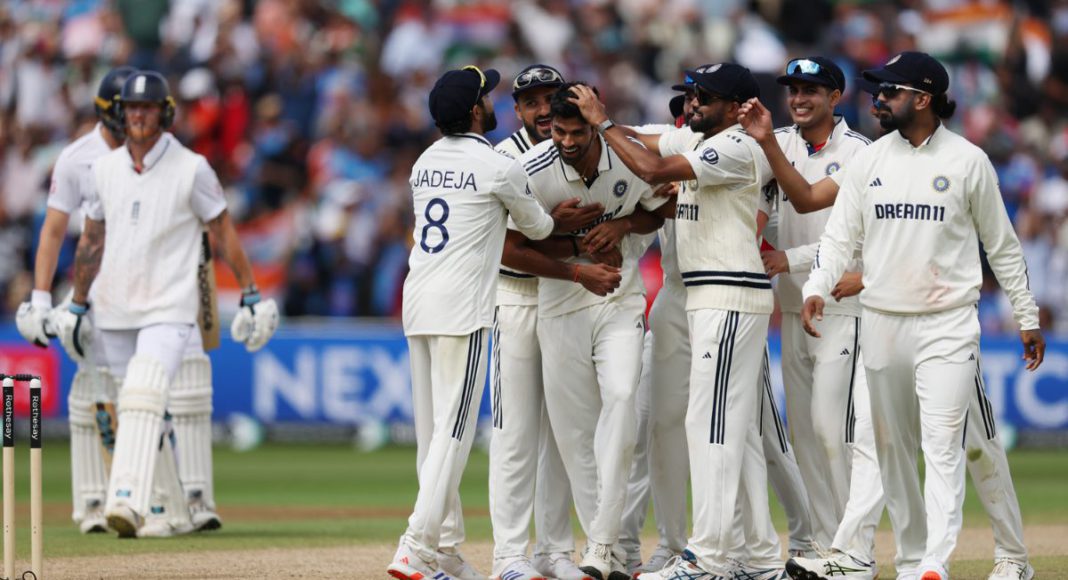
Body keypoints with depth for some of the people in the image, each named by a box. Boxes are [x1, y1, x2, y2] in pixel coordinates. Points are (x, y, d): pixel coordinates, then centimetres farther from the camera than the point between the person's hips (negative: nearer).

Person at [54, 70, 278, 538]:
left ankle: (129, 503, -35)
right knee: (136, 411, 11)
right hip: (114, 314, 5)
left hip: (169, 310, -5)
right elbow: (92, 240, 17)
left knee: (143, 400, -24)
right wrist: (77, 305, 19)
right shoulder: (105, 169, 8)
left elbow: (223, 233, 0)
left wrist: (251, 296, -3)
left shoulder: (191, 169, -5)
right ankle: (174, 508, 27)